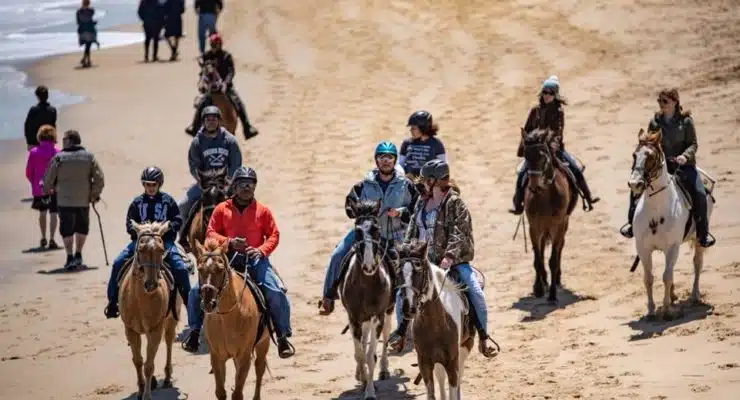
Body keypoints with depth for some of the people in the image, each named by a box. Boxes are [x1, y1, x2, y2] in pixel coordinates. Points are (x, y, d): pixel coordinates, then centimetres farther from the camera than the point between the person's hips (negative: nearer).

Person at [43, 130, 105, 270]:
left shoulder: (58, 158, -5)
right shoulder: (89, 157, 2)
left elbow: (48, 179, -1)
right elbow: (99, 179, -1)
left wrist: (47, 190, 19)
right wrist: (95, 194, 10)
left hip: (65, 201, -2)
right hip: (84, 200, 2)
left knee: (67, 229, 6)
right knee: (82, 228, 20)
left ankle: (70, 257, -2)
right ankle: (78, 255, 18)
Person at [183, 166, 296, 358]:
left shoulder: (262, 211, 5)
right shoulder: (222, 209, 6)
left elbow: (274, 235, 4)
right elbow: (210, 233, 3)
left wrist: (262, 250, -14)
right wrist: (229, 242, -14)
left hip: (255, 259, -1)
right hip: (227, 258, 1)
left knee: (276, 293, -21)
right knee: (197, 291, -10)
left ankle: (283, 337, -7)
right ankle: (195, 331, 9)